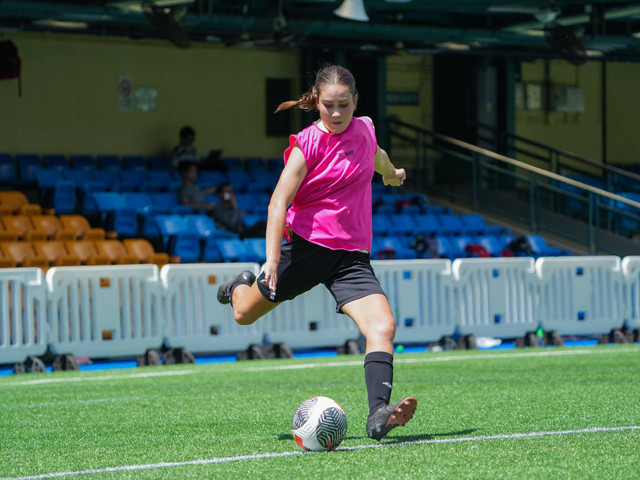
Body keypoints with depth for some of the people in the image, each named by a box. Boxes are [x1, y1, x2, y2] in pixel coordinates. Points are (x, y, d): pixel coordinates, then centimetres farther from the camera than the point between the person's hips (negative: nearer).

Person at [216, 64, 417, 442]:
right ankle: (244, 285, 52)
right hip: (305, 245, -2)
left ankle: (378, 414, -33)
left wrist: (392, 174, 53)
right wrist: (273, 257, -27)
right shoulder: (307, 144, -10)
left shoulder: (364, 129, 4)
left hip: (352, 255, 3)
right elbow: (279, 202, -15)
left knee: (383, 326, -22)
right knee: (244, 314, 16)